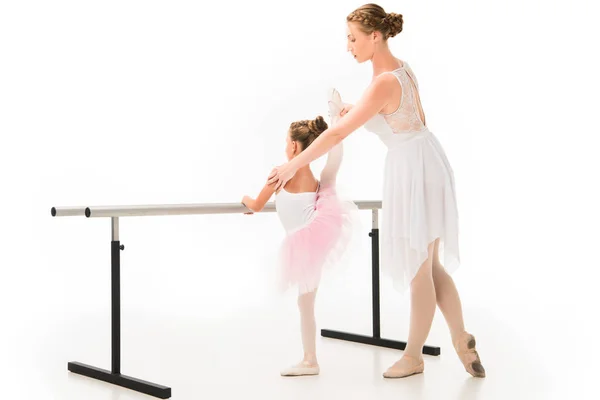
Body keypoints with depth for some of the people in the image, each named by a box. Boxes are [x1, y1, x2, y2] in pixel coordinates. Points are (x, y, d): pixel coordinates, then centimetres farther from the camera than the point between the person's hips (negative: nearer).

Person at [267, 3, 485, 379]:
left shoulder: (384, 83, -24)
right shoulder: (402, 67, 5)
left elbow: (338, 133, -23)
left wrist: (294, 165, -15)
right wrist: (361, 112, 10)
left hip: (414, 168, -9)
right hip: (423, 162, 9)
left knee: (418, 268, 5)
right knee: (430, 264, 16)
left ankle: (414, 355, 20)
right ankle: (462, 341, 23)